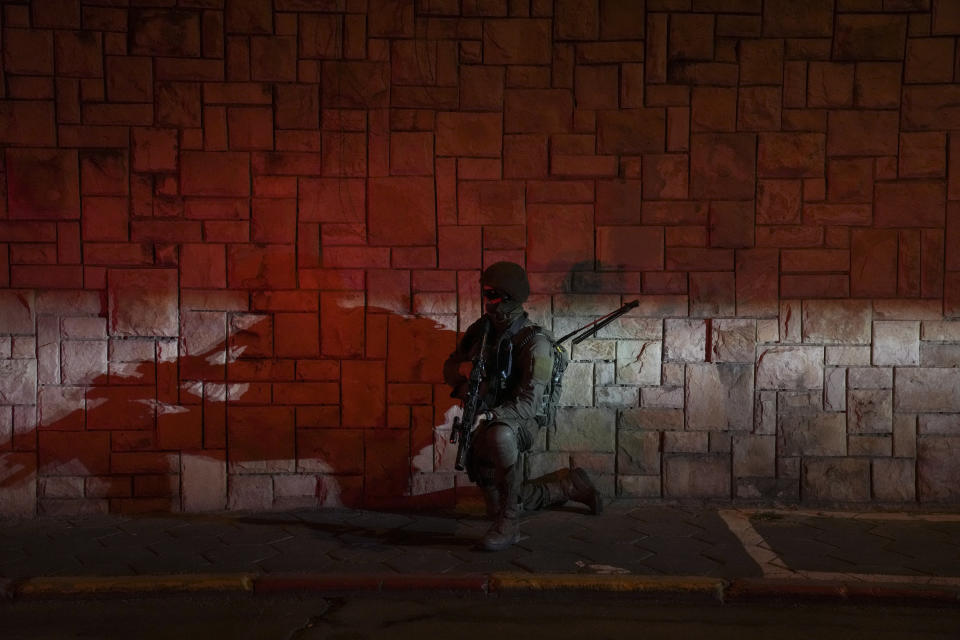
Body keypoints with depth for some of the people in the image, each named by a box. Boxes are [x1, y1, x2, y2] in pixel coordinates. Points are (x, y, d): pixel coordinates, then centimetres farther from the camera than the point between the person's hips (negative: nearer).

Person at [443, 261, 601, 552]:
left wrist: (489, 416, -39)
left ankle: (508, 525, -28)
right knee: (497, 506, 17)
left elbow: (529, 399, -25)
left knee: (498, 435, -43)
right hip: (482, 428, 7)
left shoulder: (533, 340, -16)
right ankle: (568, 484, 37)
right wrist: (462, 369, -14)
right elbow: (449, 369, 11)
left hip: (517, 422, -7)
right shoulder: (480, 329, 3)